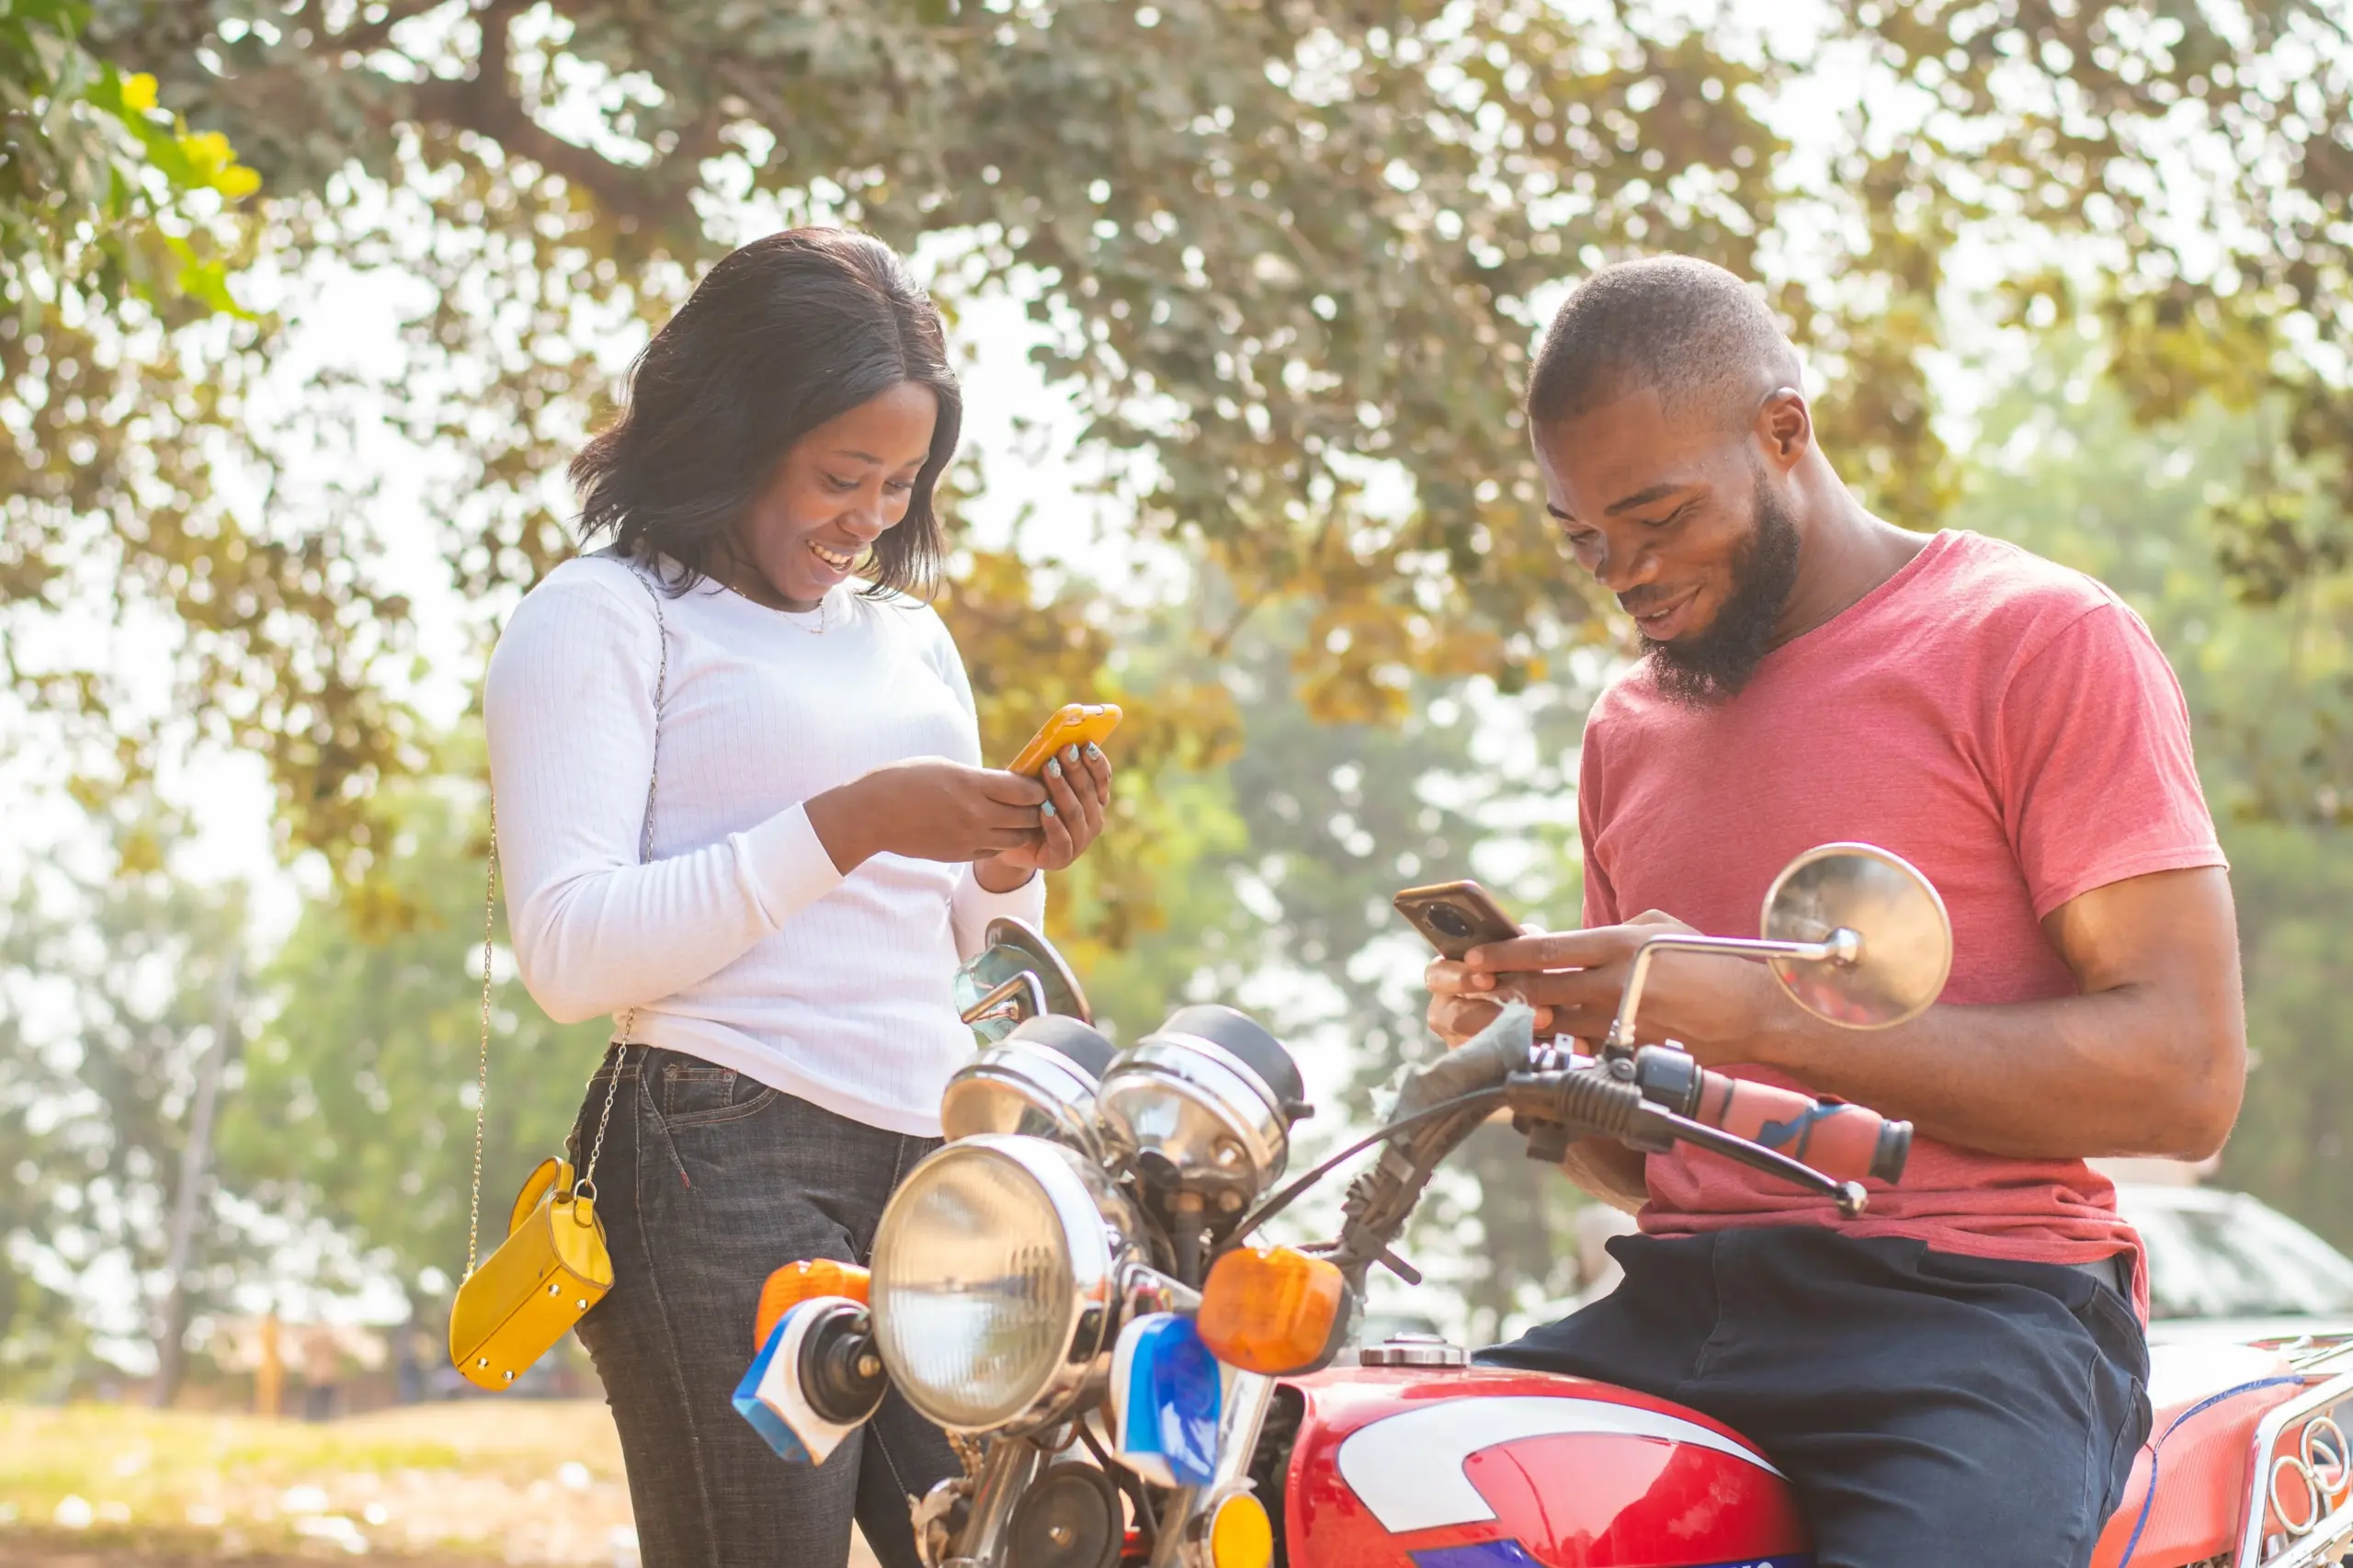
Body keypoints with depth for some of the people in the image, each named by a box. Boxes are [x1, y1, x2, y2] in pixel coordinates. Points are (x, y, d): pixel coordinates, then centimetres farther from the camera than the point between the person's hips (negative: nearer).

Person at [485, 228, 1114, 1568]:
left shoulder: (910, 633, 25)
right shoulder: (605, 617, 3)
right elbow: (569, 951, -10)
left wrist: (1012, 874, 5)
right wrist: (849, 827, -13)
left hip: (938, 1174, 6)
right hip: (728, 1175, -6)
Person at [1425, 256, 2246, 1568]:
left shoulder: (2044, 639, 1)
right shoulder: (1631, 726, 23)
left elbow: (2187, 1075, -10)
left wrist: (1761, 1014, -15)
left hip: (1971, 1312, -5)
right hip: (1671, 1314, 6)